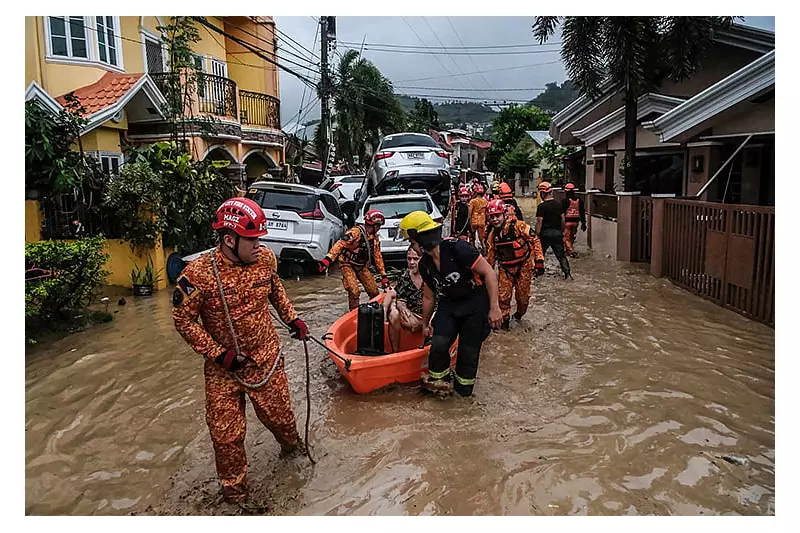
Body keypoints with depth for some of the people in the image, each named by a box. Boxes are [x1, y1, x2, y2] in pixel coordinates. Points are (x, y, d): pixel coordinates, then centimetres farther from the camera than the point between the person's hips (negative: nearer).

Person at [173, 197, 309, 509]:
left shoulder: (265, 258, -9)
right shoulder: (198, 273, -22)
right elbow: (183, 320, -13)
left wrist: (291, 318, 5)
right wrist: (218, 354, -17)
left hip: (266, 358, 3)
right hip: (223, 367, -3)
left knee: (280, 416, 17)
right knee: (227, 434, 6)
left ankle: (291, 446, 52)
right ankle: (234, 491, 31)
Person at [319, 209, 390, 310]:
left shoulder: (375, 238, 2)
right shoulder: (356, 232, -22)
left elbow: (378, 257, 9)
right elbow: (340, 245, -32)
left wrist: (384, 276, 7)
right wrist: (328, 259, -45)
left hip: (362, 267, 7)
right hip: (348, 265, -7)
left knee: (374, 292, 3)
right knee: (354, 292, -20)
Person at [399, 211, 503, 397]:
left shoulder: (456, 248, -25)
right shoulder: (425, 265, -2)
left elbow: (489, 273, -22)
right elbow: (428, 297, 12)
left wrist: (494, 308, -24)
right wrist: (425, 324, 20)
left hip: (477, 301, -5)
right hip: (450, 303, 5)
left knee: (469, 349, 1)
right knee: (439, 343, -14)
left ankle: (463, 388, 24)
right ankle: (440, 381, 10)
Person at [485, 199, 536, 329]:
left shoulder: (518, 226, -20)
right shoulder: (493, 234, -2)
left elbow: (535, 240, -14)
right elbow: (491, 254, 9)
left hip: (524, 266, -3)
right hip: (506, 268, 4)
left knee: (523, 296, 7)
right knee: (503, 296, 0)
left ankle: (519, 315, 36)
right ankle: (505, 320, 19)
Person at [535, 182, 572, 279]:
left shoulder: (541, 206, -13)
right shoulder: (558, 204, 4)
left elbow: (539, 221, -14)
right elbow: (562, 219, 9)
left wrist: (537, 235, -9)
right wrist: (562, 231, 19)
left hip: (545, 233, -4)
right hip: (557, 232, 4)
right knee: (561, 254, 10)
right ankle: (567, 271, 6)